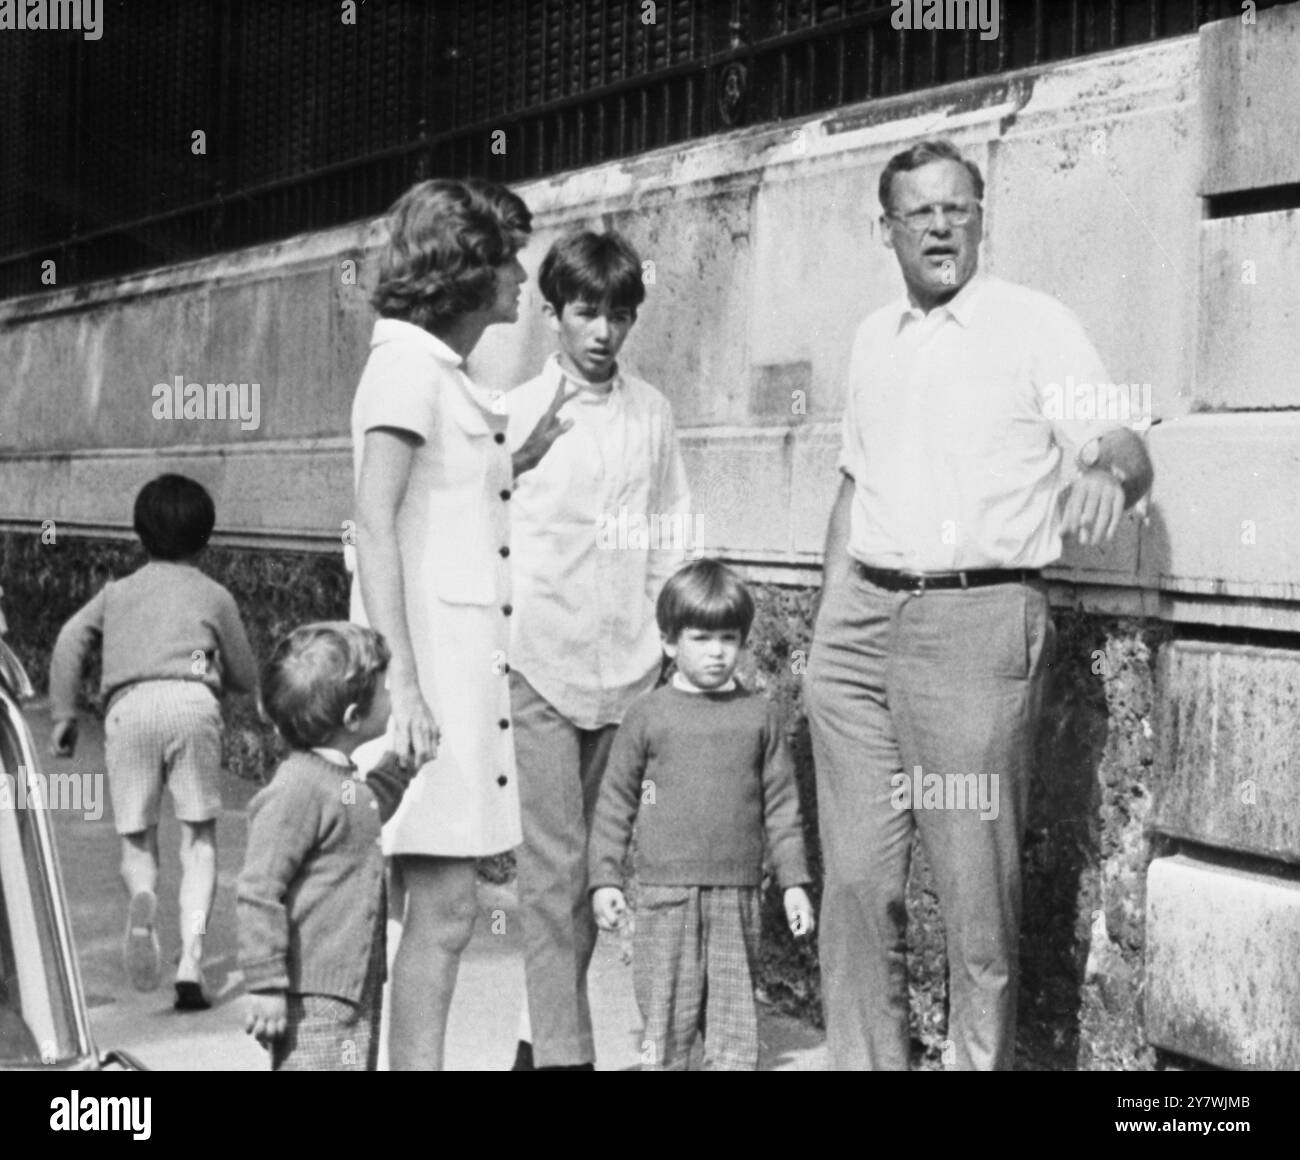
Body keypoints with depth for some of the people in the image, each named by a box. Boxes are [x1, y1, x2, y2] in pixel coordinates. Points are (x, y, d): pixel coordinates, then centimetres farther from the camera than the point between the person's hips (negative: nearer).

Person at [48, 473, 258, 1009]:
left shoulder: (117, 591, 28)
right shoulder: (213, 595, 24)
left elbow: (70, 639, 12)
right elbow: (246, 678, 24)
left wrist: (63, 714, 13)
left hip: (127, 704, 1)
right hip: (191, 700, -1)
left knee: (136, 838, 9)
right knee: (199, 838, 6)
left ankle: (142, 898, -26)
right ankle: (191, 959, -11)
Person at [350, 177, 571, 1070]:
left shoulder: (446, 374, 18)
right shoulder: (408, 363, -9)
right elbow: (374, 526, -17)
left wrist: (522, 458, 17)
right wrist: (400, 681, -23)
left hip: (463, 658, 9)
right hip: (429, 664, -9)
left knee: (435, 910, 10)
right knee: (444, 911, -7)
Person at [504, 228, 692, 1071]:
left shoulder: (653, 413, 9)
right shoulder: (518, 412, 0)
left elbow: (672, 534, 12)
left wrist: (673, 638, 6)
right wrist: (499, 643, -2)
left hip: (628, 663, 3)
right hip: (541, 661, -3)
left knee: (601, 858, 8)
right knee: (554, 863, -6)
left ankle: (545, 1032, 20)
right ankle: (563, 1051, -4)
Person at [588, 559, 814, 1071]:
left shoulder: (760, 715, 7)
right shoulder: (648, 714, 3)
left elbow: (781, 803, 9)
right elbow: (616, 799, 5)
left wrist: (794, 882, 5)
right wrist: (605, 878, 0)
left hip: (737, 896, 1)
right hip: (665, 895, -1)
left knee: (735, 1020, 4)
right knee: (666, 1015, 2)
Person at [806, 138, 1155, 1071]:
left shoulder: (1033, 325, 0)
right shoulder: (875, 338, 17)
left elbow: (1128, 454, -9)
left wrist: (1106, 474, -32)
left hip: (978, 619, -5)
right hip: (859, 620, 5)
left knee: (977, 888, -3)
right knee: (856, 878, 5)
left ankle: (981, 1060, 10)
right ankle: (864, 1061, 15)